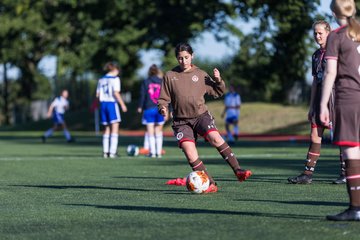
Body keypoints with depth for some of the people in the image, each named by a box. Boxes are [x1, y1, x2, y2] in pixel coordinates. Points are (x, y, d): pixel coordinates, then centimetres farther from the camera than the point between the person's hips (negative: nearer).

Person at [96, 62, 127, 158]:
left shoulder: (101, 79, 13)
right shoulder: (115, 78, -6)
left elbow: (97, 94, 12)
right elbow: (116, 93, -15)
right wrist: (122, 104, -13)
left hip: (103, 103, 6)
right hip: (112, 103, -6)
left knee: (107, 128, 14)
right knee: (115, 128, -4)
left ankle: (105, 151, 11)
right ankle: (112, 152, -12)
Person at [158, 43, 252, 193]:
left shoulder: (200, 75, 7)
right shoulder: (170, 76, 5)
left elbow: (217, 92, 14)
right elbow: (163, 99, 8)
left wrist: (218, 81, -6)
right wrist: (163, 108, -13)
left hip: (201, 115, 0)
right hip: (181, 121, 0)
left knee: (215, 138, -27)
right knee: (189, 152, -19)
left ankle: (238, 171, -24)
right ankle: (210, 184, -13)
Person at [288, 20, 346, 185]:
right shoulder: (316, 55, 16)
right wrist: (311, 107, 18)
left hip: (334, 95, -7)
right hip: (320, 97, 7)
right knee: (315, 136, 2)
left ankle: (345, 174, 6)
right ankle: (308, 174, 1)